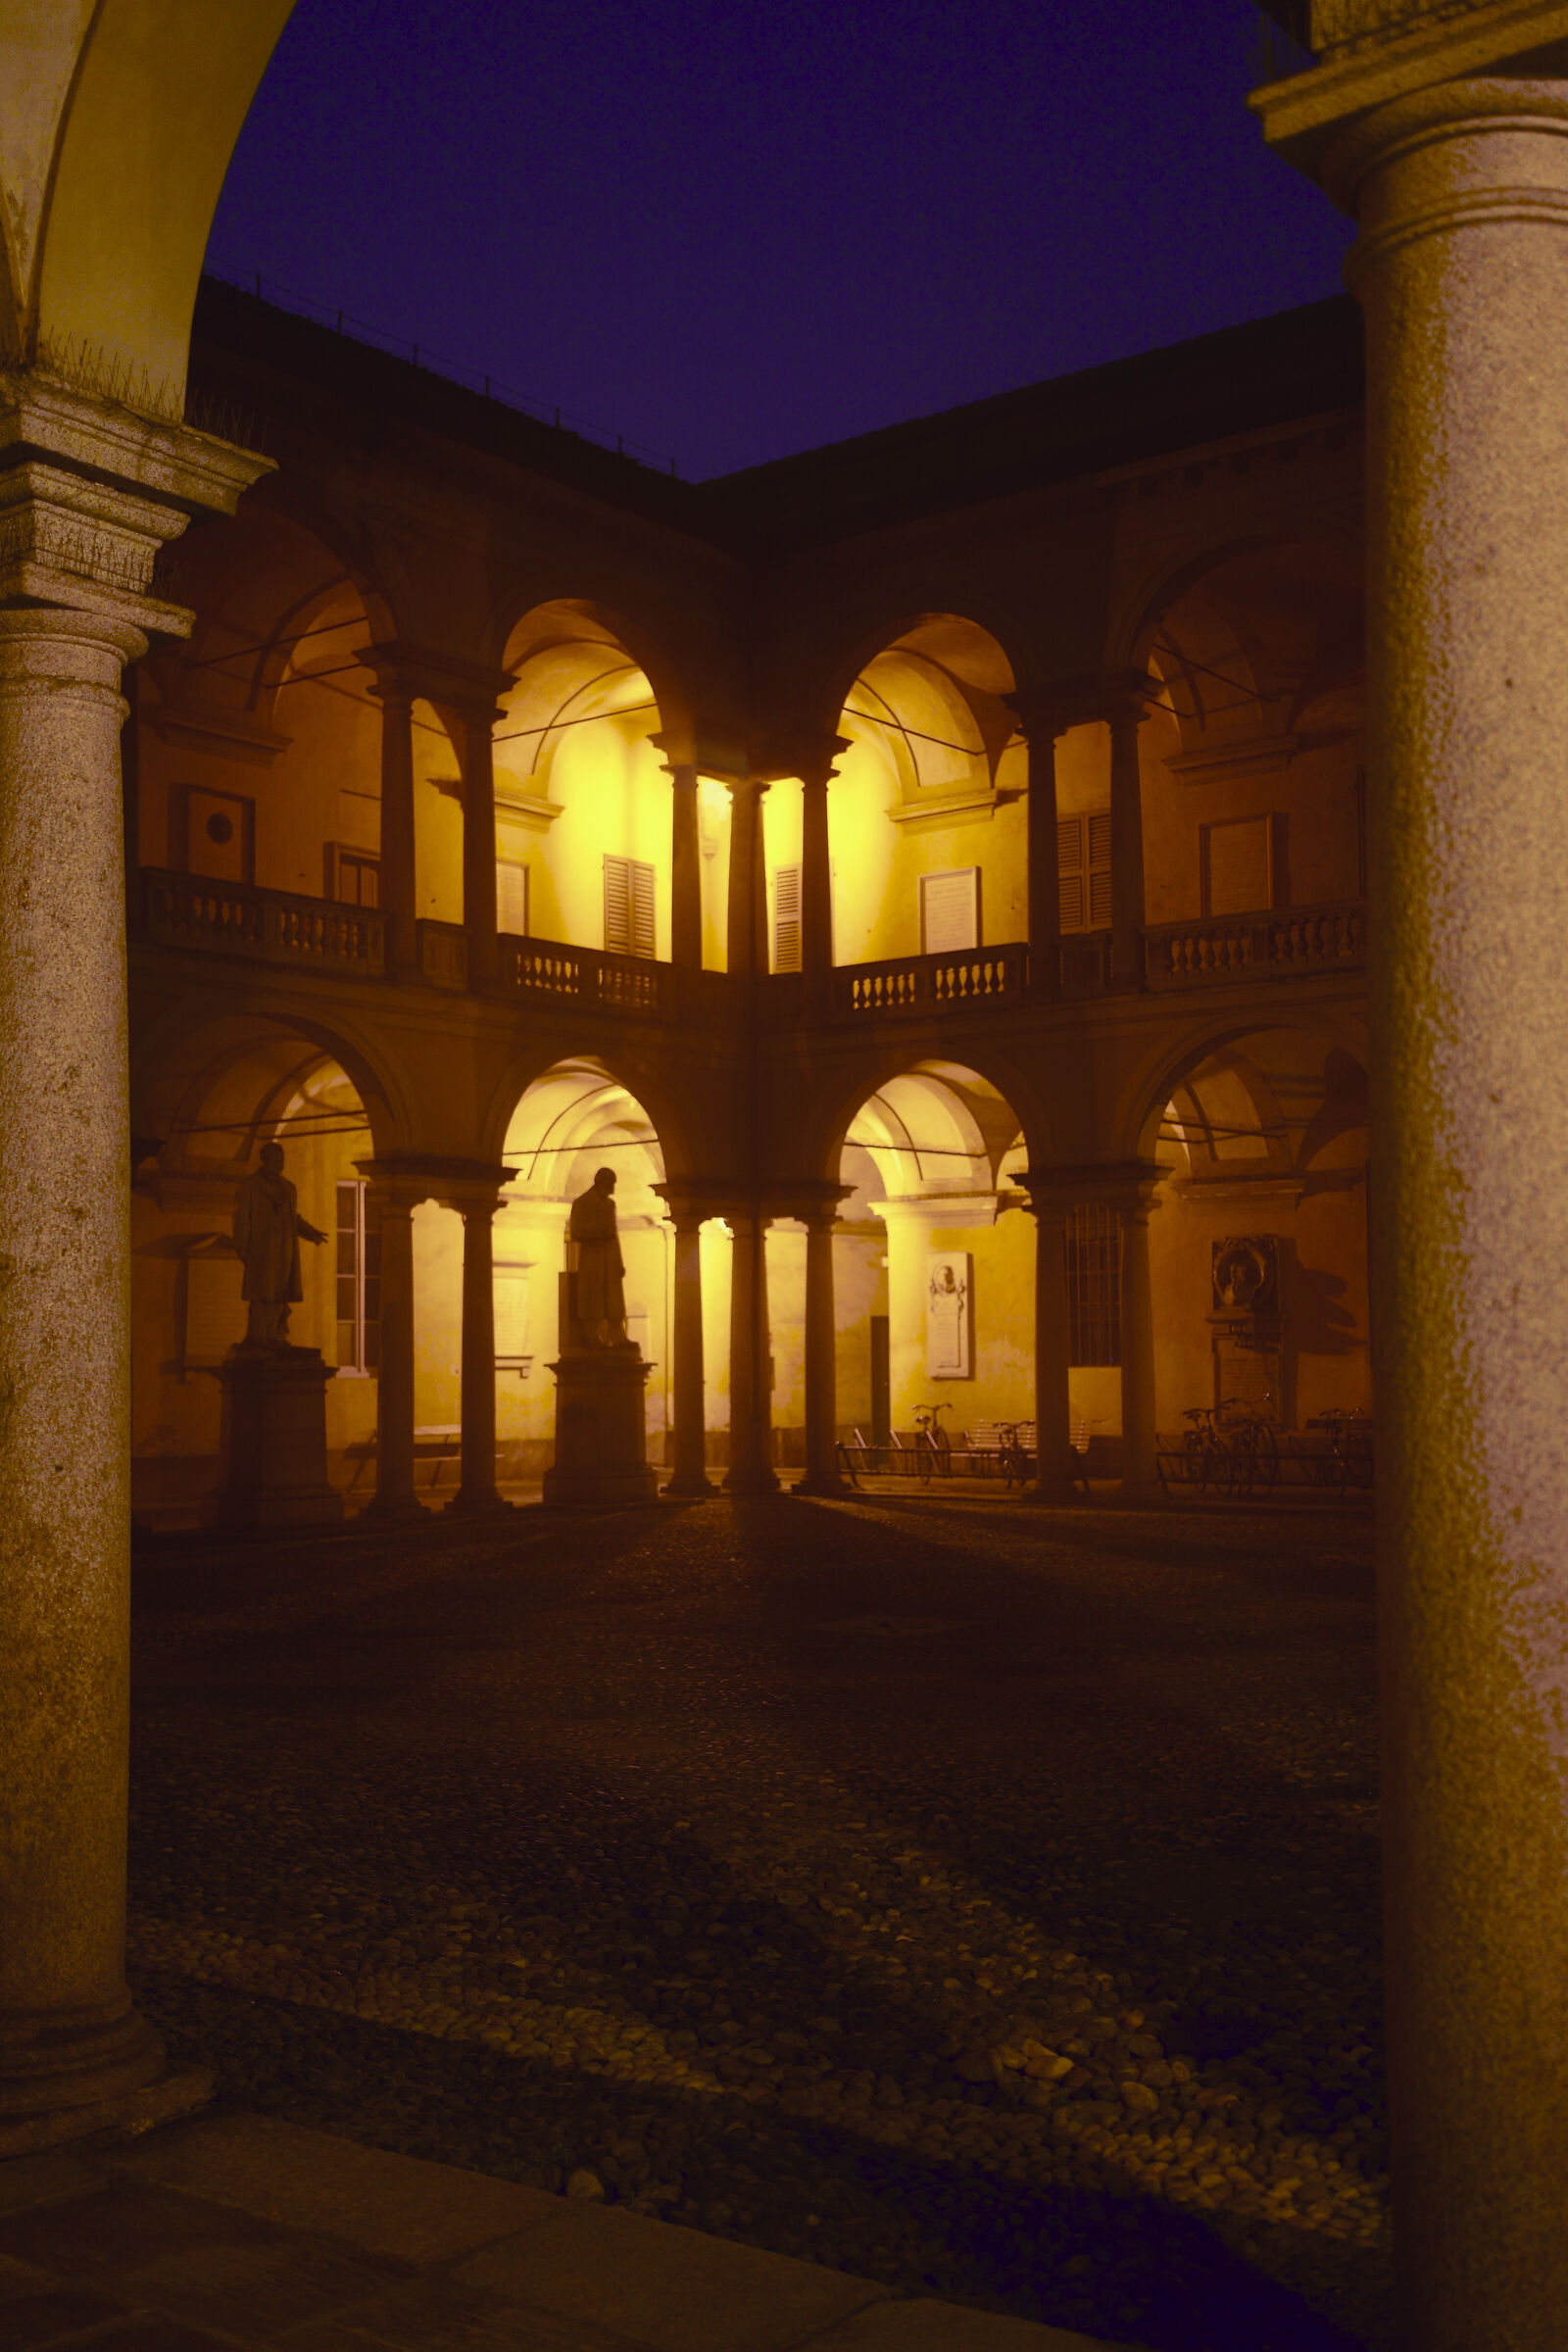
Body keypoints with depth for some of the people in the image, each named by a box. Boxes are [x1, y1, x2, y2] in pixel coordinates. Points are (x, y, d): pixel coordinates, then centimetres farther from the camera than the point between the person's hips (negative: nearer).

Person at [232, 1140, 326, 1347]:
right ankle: (256, 1337, -8)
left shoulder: (288, 1188, 18)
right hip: (262, 1247, -6)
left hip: (285, 1248, 6)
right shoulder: (251, 1185, 1)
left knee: (280, 1292, 2)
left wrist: (311, 1232, 4)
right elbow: (241, 1216, -2)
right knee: (261, 1292, -10)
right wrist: (241, 1247, -9)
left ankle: (274, 1336, 6)